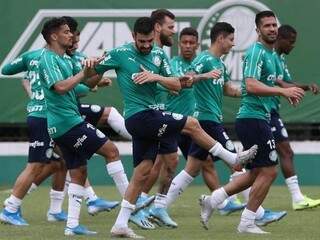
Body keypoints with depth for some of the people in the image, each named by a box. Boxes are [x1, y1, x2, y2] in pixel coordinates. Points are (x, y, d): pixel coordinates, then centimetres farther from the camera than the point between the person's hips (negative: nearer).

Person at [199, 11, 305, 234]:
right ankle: (247, 223, -1)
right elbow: (251, 86, -25)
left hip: (258, 118, 10)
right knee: (268, 171, -7)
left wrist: (287, 91, 16)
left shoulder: (271, 54, 17)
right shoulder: (256, 52, -13)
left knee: (256, 173, 14)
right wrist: (283, 91, -29)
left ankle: (212, 200, 16)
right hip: (253, 117, -10)